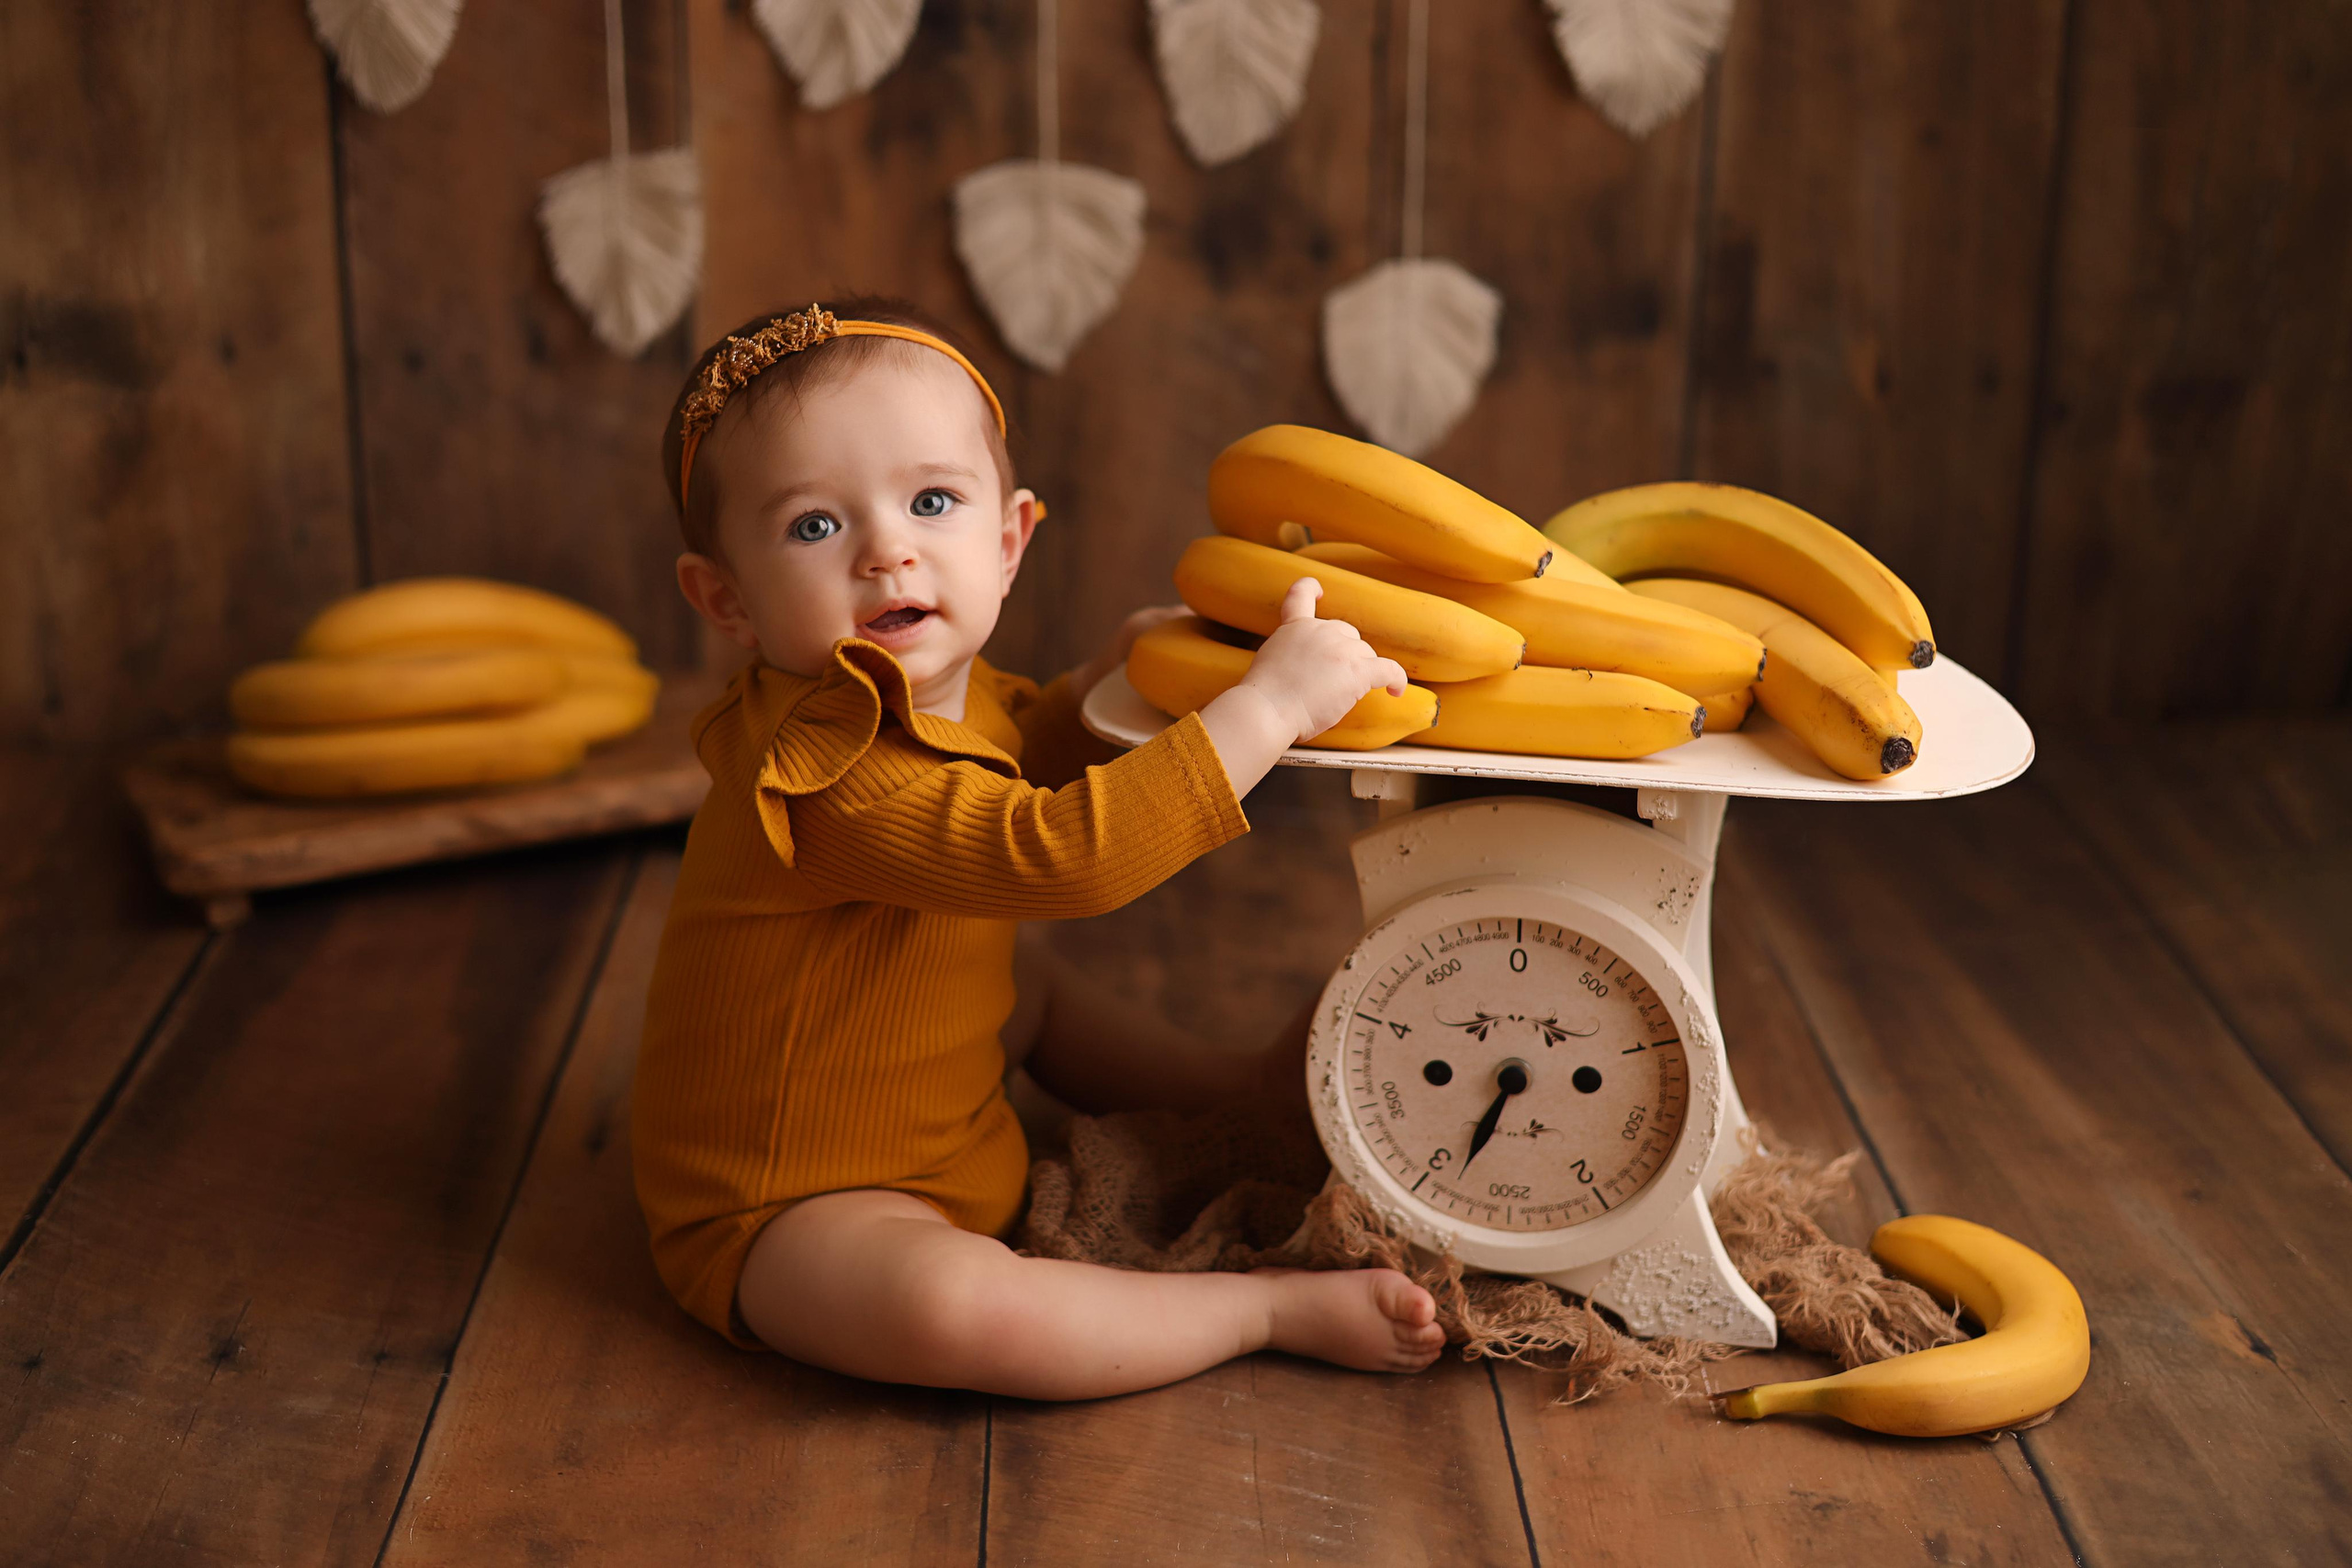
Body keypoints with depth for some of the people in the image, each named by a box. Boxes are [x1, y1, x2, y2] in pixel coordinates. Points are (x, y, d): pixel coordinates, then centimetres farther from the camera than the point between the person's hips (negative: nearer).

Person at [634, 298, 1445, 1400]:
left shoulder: (946, 696, 0)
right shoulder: (826, 776, -33)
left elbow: (1028, 752, 25)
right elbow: (1055, 853, -42)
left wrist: (1116, 667, 7)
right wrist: (1268, 704, -37)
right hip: (787, 1214, -10)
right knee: (937, 1305, -36)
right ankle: (1272, 1304, -23)